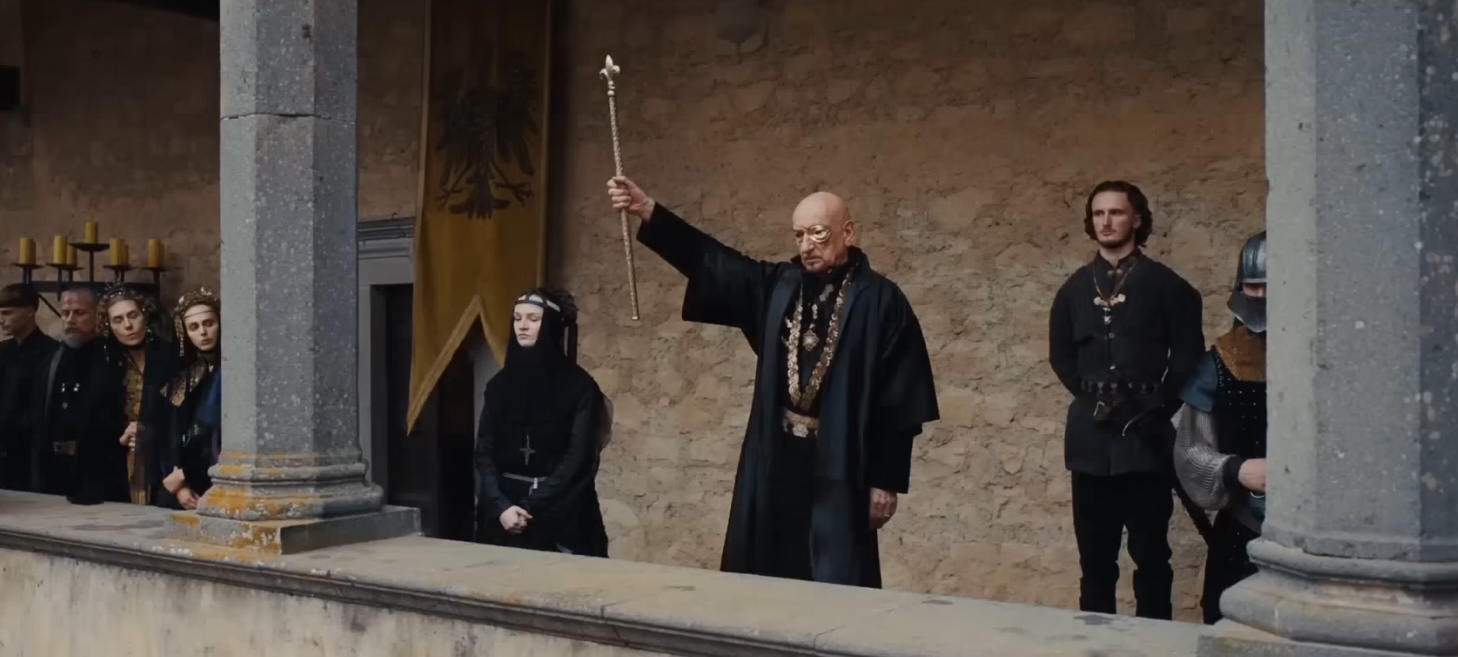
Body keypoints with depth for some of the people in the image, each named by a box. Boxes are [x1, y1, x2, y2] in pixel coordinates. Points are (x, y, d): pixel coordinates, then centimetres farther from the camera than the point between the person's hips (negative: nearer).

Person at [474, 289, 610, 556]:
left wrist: (532, 507, -15)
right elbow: (484, 452, 3)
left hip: (560, 516, -3)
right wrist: (501, 505, -11)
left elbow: (579, 459, -9)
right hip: (504, 514, 3)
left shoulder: (579, 386, -5)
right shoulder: (500, 384, 7)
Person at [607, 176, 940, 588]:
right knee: (767, 580, 10)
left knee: (837, 588, 0)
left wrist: (886, 481, -8)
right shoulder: (778, 286, 8)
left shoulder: (880, 301, -5)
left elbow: (900, 400, -7)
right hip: (776, 463, 5)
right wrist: (647, 211, -11)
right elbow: (709, 260, 1)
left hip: (840, 466, -4)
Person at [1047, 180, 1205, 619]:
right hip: (1091, 438, 3)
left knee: (1150, 553, 1)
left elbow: (1188, 354, -1)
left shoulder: (1165, 284, 4)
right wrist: (1093, 398, -3)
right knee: (1095, 554, 7)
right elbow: (1060, 356, 11)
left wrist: (1157, 408, -9)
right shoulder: (1074, 289, 13)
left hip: (1146, 438, -3)